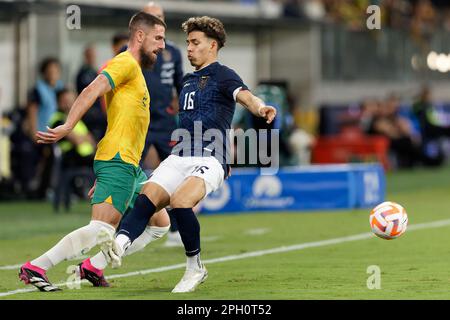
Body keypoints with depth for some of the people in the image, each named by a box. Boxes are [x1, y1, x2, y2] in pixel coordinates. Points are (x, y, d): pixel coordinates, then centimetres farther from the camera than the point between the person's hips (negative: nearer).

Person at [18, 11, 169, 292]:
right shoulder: (126, 63, -7)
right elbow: (92, 91, -22)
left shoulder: (136, 71, 24)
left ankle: (93, 266, 9)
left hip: (131, 165, 10)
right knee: (102, 231, -19)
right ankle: (35, 268, -19)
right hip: (117, 161, -10)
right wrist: (68, 127, -34)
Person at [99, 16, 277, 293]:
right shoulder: (188, 80, 22)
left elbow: (245, 96, -24)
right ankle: (121, 243, -42)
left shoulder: (223, 76, -2)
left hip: (209, 159, -7)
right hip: (180, 156, 7)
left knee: (180, 201, -29)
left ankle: (195, 268, -13)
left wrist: (260, 107, -46)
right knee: (147, 198, -18)